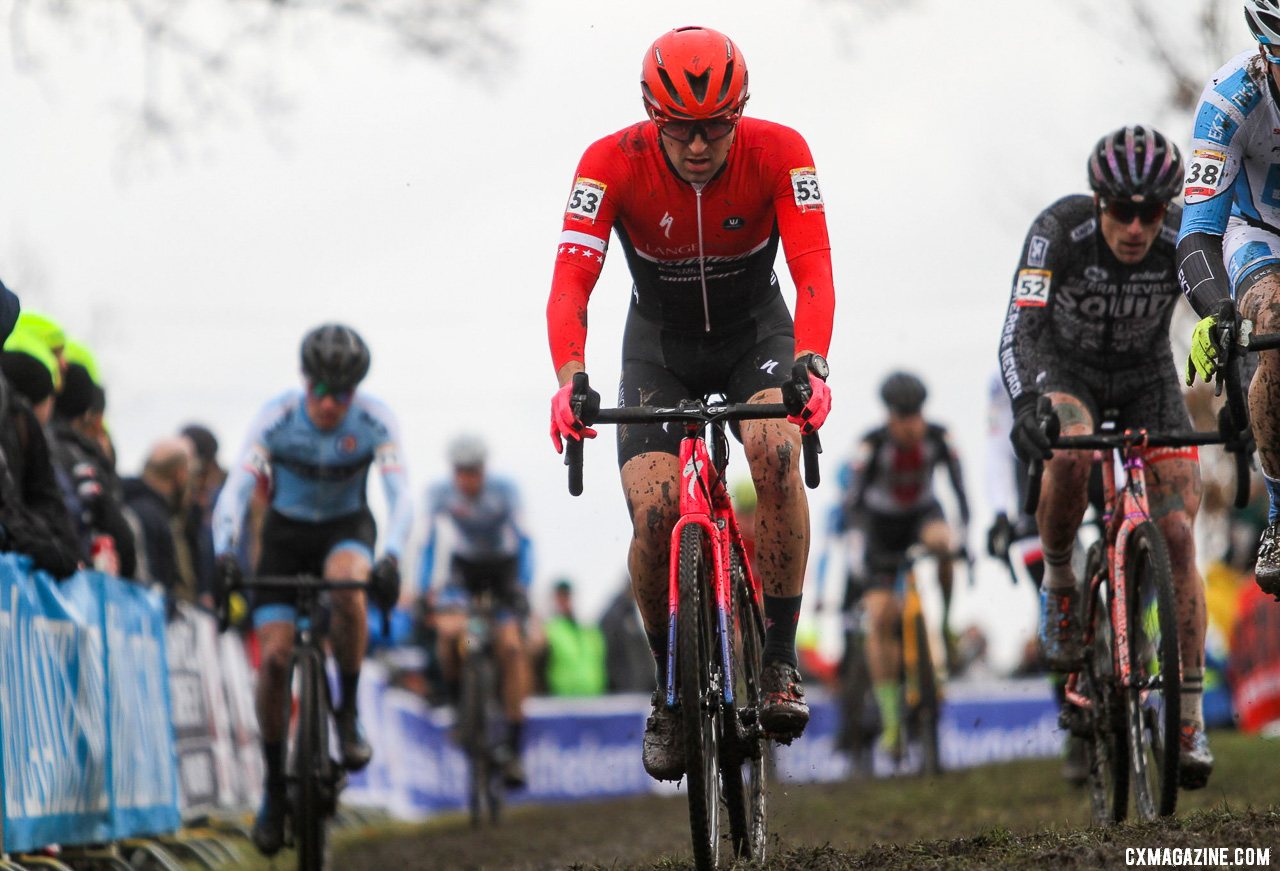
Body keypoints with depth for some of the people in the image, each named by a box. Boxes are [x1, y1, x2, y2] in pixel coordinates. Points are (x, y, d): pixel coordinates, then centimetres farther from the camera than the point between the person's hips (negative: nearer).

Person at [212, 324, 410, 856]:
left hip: (347, 529, -1)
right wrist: (224, 553, -44)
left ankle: (349, 711, -18)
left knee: (346, 581, -37)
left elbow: (400, 497, -28)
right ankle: (274, 786, 3)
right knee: (273, 657, -14)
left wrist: (391, 557, -46)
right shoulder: (276, 418, -22)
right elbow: (235, 491, -27)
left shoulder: (376, 421, -21)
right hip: (287, 532, 1)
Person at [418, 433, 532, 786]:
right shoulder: (440, 493, -18)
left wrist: (523, 584, -34)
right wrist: (427, 591, -22)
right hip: (461, 567, 1)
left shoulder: (503, 490, -20)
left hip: (502, 567, -1)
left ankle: (514, 748, -14)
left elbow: (522, 539, -22)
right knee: (449, 630, -29)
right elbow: (431, 543, -14)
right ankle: (456, 699, 0)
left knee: (511, 646, -18)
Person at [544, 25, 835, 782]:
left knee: (777, 454, -31)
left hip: (756, 335, 0)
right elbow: (571, 284, -33)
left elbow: (814, 272, -33)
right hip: (660, 344, 0)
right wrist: (571, 381, -50)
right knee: (655, 515, -19)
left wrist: (811, 365, -51)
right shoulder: (614, 162, -26)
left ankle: (781, 662, -19)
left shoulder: (779, 153, -25)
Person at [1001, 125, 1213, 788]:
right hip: (1068, 371, -2)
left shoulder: (1186, 241, -26)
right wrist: (1025, 405, -54)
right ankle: (1059, 582, -7)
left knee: (1177, 533, -12)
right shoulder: (1060, 230, -30)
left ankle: (1190, 715, -5)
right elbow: (1021, 329, -36)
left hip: (1148, 379, 2)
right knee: (1072, 456, -36)